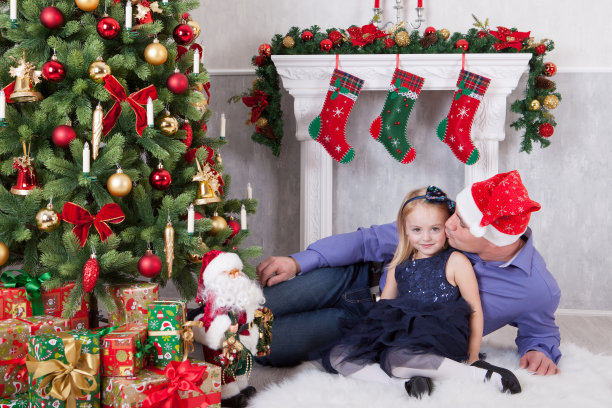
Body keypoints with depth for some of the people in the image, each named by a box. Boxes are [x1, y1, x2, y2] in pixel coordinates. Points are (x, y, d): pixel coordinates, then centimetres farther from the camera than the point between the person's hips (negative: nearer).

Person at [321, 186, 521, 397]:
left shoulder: (455, 262, 3)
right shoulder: (398, 266, 18)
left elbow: (475, 309, 2)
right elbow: (384, 307, 24)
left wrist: (472, 355, -1)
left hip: (440, 338, -6)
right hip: (401, 336, 6)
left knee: (397, 358, -40)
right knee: (337, 356, -12)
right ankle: (406, 382, -27)